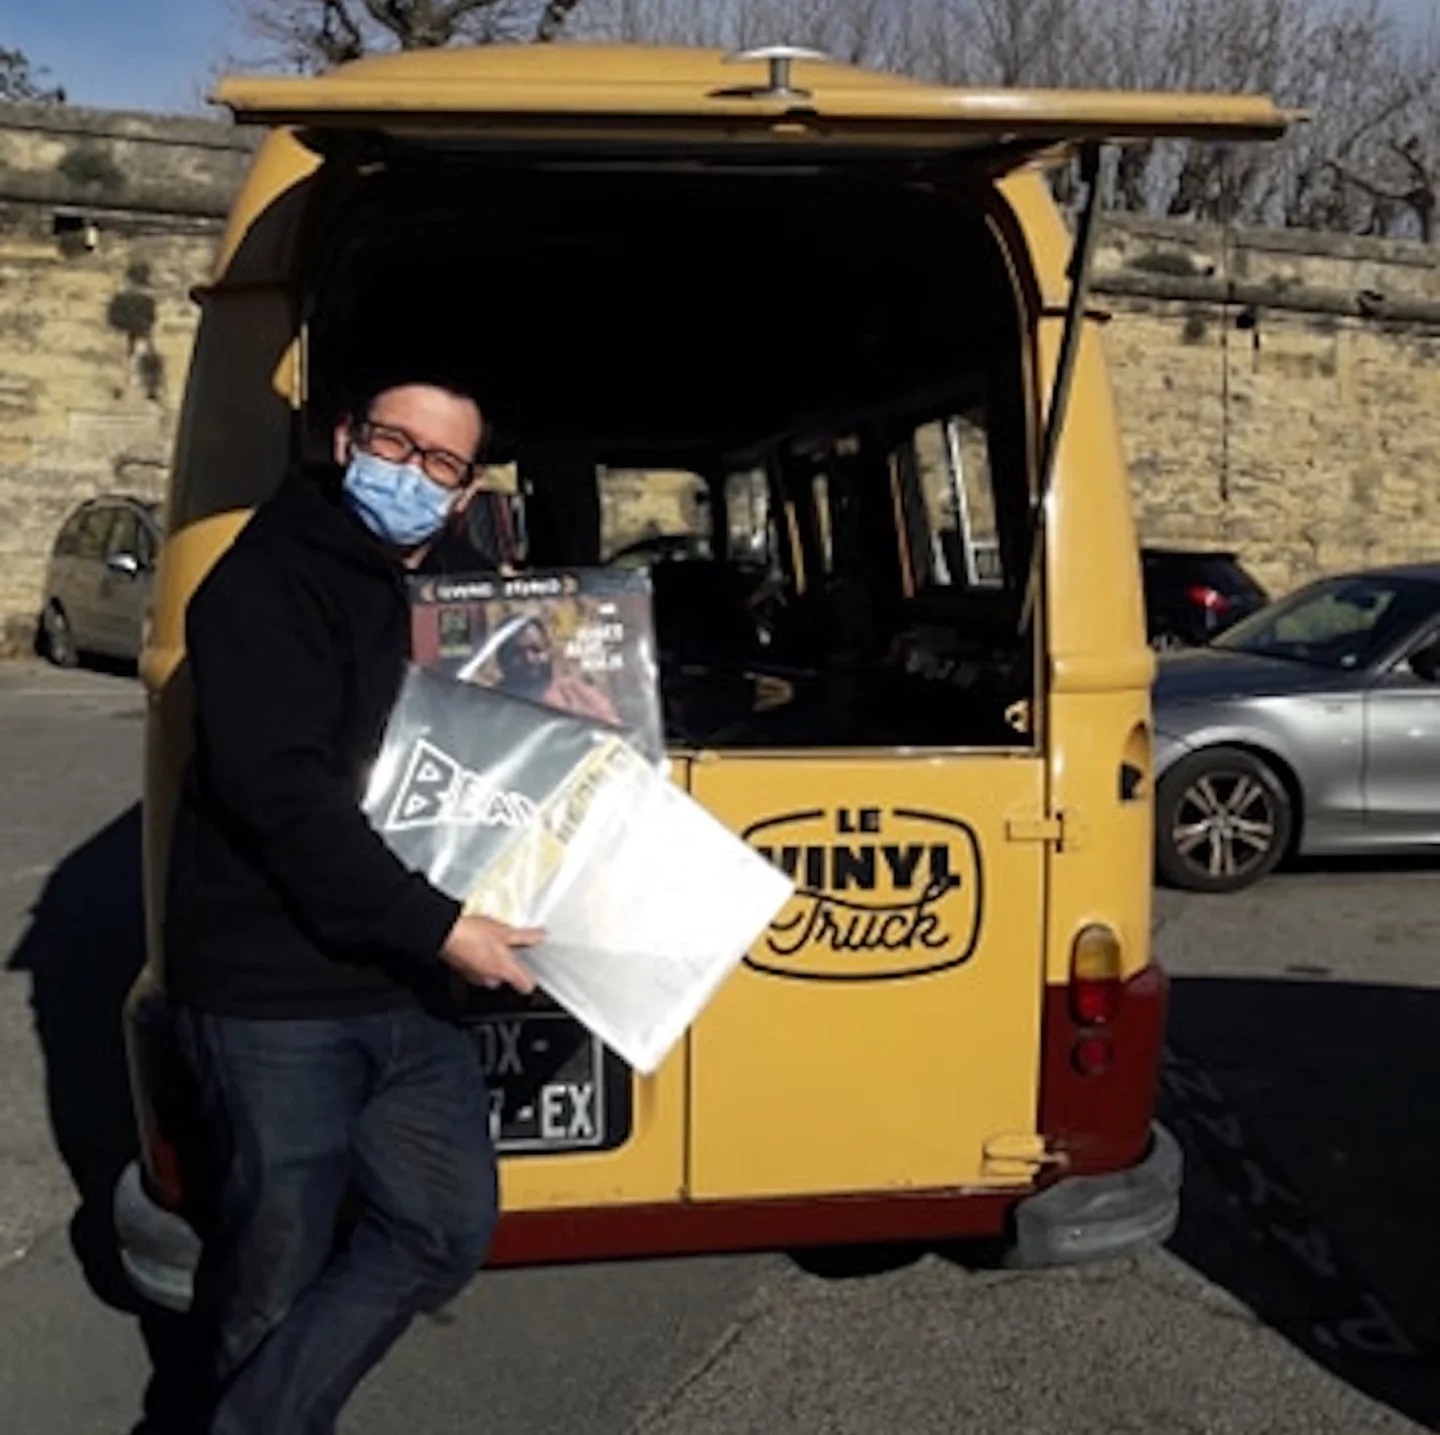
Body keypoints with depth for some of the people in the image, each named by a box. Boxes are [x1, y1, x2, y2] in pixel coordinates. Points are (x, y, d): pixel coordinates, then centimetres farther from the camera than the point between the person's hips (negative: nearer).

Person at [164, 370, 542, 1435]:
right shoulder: (267, 584, -12)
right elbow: (283, 795, -22)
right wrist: (435, 925, -23)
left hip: (405, 991, 8)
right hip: (274, 998, -8)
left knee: (447, 1228, 12)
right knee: (276, 1272, 6)